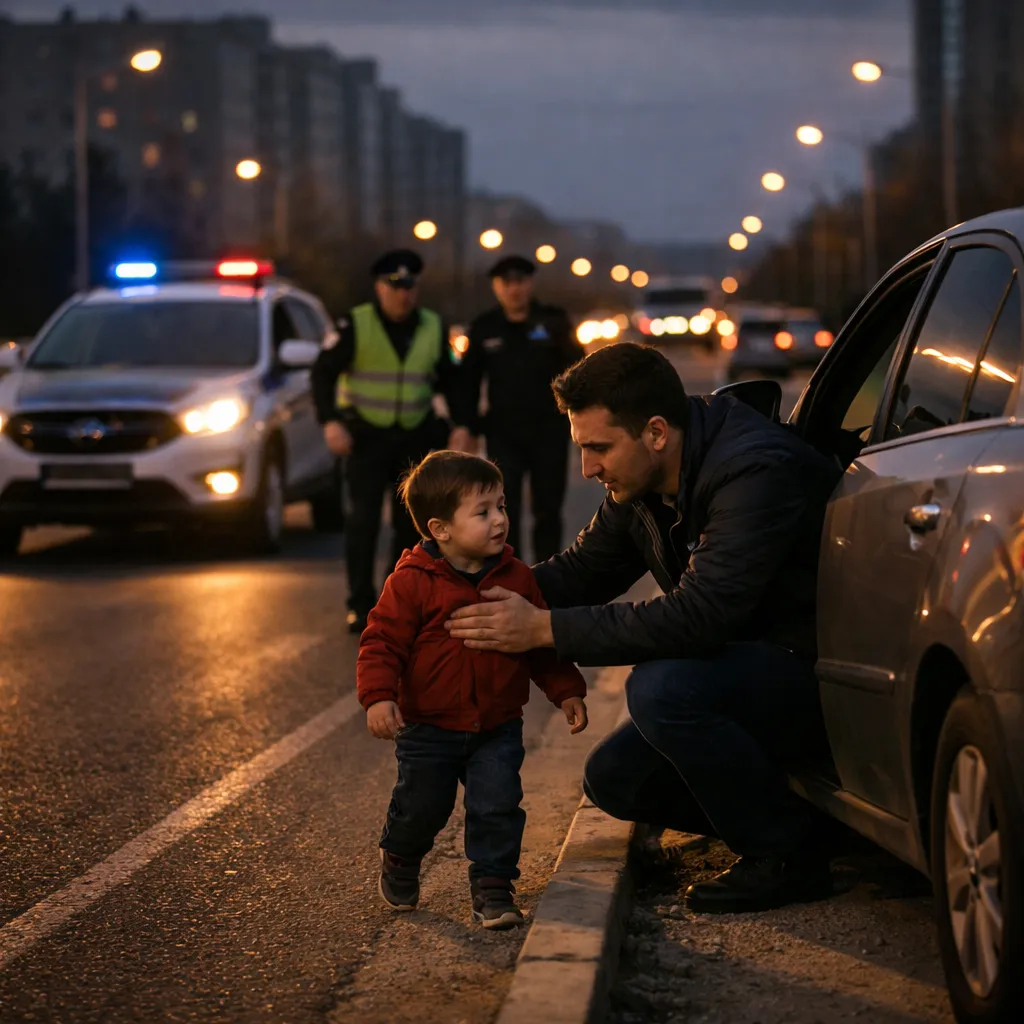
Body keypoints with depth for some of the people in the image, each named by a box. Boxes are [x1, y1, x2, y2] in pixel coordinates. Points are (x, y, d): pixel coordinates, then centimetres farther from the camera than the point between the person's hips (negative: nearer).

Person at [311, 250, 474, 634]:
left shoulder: (433, 328, 6)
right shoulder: (355, 325, -6)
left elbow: (448, 381, 15)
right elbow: (323, 373, -5)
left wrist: (461, 425, 2)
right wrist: (330, 422, -18)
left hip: (415, 438, 4)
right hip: (366, 436, -4)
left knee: (411, 522, 6)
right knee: (364, 521, -8)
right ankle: (361, 605, -3)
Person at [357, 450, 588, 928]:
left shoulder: (515, 577, 0)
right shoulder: (412, 582, -13)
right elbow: (382, 641, -13)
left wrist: (566, 691, 5)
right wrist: (378, 696, -25)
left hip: (497, 727, 2)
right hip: (428, 728, -2)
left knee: (497, 807, -6)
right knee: (420, 807, 8)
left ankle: (492, 887, 10)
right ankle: (399, 862, 38)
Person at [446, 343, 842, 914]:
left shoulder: (754, 471, -28)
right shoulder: (643, 486, 2)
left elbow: (698, 615, -35)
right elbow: (585, 569, 15)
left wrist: (547, 630, -31)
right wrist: (498, 592, -6)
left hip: (816, 671, -9)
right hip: (743, 664, 9)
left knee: (662, 688, -31)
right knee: (616, 780, 1)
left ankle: (788, 857, -15)